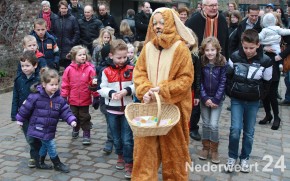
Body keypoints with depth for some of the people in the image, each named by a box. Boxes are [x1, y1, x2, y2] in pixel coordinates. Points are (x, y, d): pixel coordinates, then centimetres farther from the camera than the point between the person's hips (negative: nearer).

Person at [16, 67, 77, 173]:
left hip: (50, 130, 6)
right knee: (51, 146, -2)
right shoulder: (36, 96, -17)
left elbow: (65, 111, -3)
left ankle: (40, 163, 43)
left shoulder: (59, 99, -3)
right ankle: (57, 164, 15)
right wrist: (20, 119, 3)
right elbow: (26, 108, -7)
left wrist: (71, 120, -18)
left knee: (45, 145, 21)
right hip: (38, 128, -5)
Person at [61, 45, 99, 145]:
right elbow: (65, 84, -1)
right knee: (75, 116, 20)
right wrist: (64, 97, 0)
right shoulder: (69, 69, -7)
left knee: (84, 117, 7)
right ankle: (76, 129, 44)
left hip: (85, 100, -2)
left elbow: (94, 84, -8)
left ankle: (86, 135, 18)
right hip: (73, 99, 2)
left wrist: (96, 97, -7)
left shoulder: (90, 69, -11)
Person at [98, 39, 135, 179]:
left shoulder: (131, 69, -4)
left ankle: (129, 163, 10)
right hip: (112, 110, 1)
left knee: (127, 139, -3)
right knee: (116, 138, 16)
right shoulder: (106, 71, -4)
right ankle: (120, 156, 39)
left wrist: (127, 91, -21)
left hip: (127, 109, -1)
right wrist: (111, 92, -21)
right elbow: (102, 89, -3)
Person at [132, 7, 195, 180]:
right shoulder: (148, 47, 5)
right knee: (145, 145, 4)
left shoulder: (180, 48, -8)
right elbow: (139, 72, 5)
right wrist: (145, 90, -14)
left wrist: (163, 90, -20)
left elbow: (186, 78, -11)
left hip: (173, 106, -3)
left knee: (173, 148, 11)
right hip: (150, 105, 3)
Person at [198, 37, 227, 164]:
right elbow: (200, 81, -3)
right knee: (205, 124, 8)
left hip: (217, 99, -2)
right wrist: (205, 98, -11)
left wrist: (215, 99, -13)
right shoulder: (201, 62, -5)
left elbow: (223, 83, -9)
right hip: (204, 98, 2)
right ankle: (205, 147, 24)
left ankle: (214, 150, 12)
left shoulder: (222, 63, -10)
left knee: (213, 125, -6)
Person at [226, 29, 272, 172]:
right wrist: (231, 92, 0)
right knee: (235, 130, -6)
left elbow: (267, 82, 2)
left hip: (253, 102, 0)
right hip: (237, 99, 0)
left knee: (249, 132, 10)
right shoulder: (235, 57, -8)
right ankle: (232, 157, 15)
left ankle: (245, 158, 28)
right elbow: (228, 76, 4)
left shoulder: (265, 61, -10)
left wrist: (259, 96, -1)